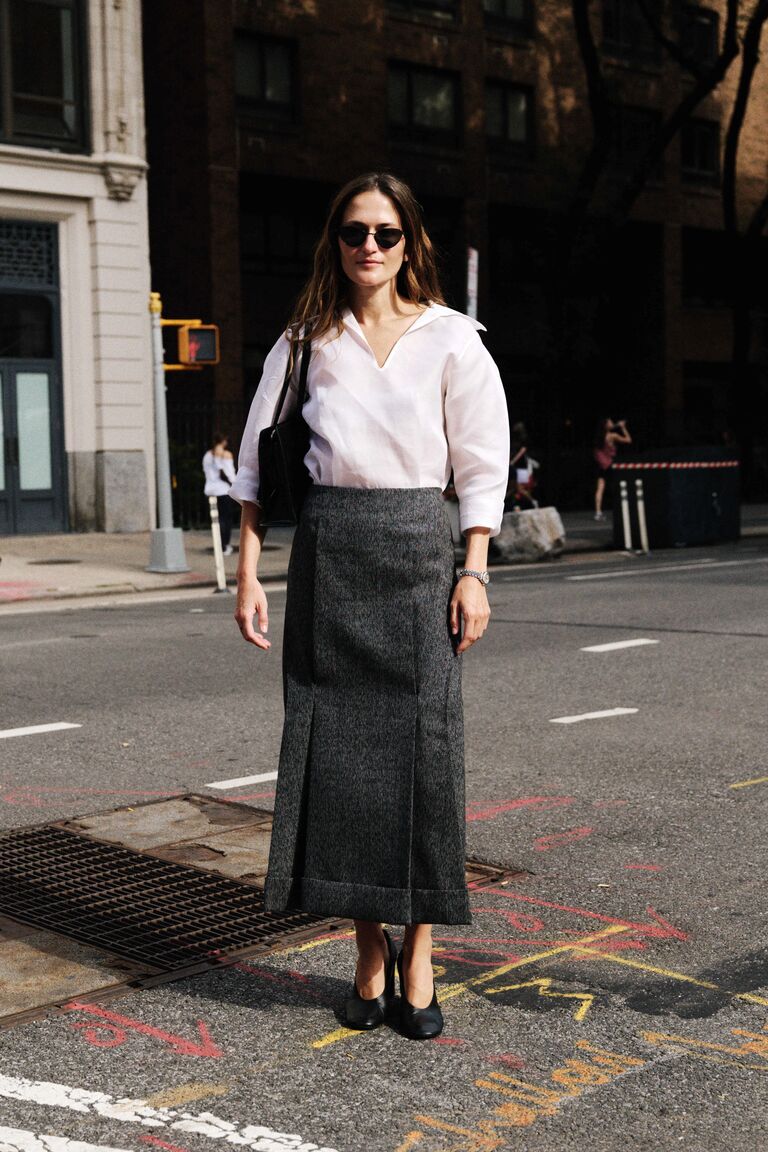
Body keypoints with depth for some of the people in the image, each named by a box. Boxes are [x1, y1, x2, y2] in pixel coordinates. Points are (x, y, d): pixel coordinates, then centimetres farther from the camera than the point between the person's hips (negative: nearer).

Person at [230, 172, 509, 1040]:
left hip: (416, 550, -1)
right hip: (326, 551, 2)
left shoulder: (450, 338, 4)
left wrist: (474, 573, -4)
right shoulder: (307, 340, 8)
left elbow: (481, 465, 4)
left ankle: (417, 955, 8)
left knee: (421, 745, -4)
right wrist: (249, 572, 1)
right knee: (336, 747, 1)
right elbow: (259, 458, 8)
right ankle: (369, 951, 14)